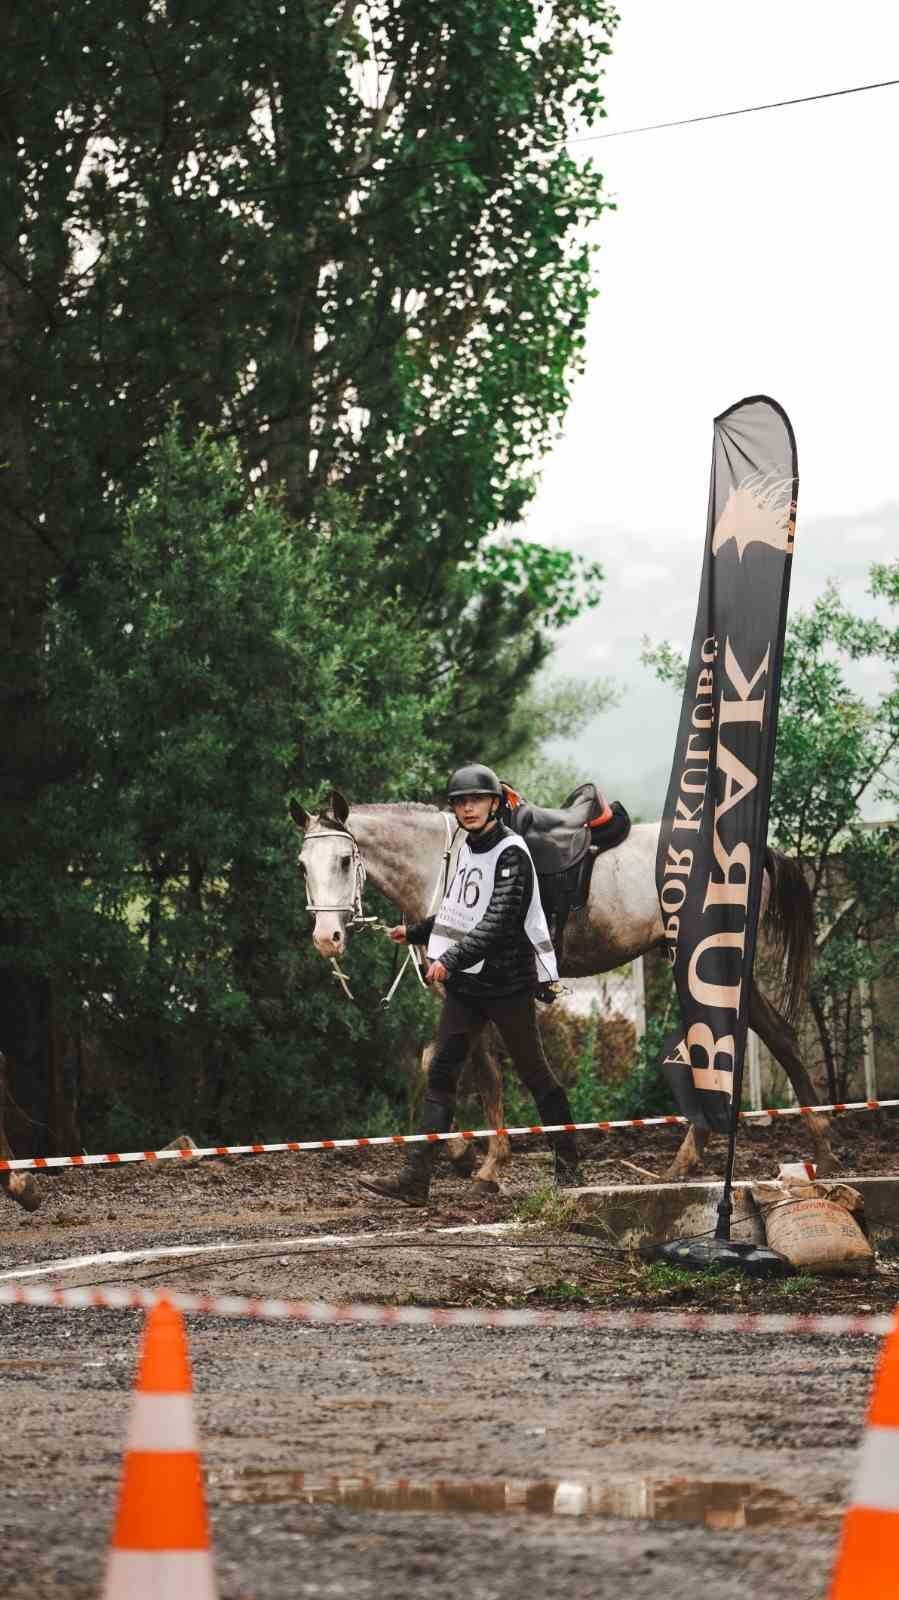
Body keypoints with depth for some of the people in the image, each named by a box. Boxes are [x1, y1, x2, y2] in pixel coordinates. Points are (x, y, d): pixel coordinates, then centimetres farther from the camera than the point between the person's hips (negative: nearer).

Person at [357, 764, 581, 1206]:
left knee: (534, 1073, 4)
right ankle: (415, 1178, -5)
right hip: (465, 983, 8)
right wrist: (414, 933, 26)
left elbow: (498, 921, -26)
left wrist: (451, 958, -34)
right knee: (440, 1074, 0)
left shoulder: (511, 854, -14)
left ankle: (568, 1166, 19)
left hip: (507, 984, -8)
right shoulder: (468, 849, 11)